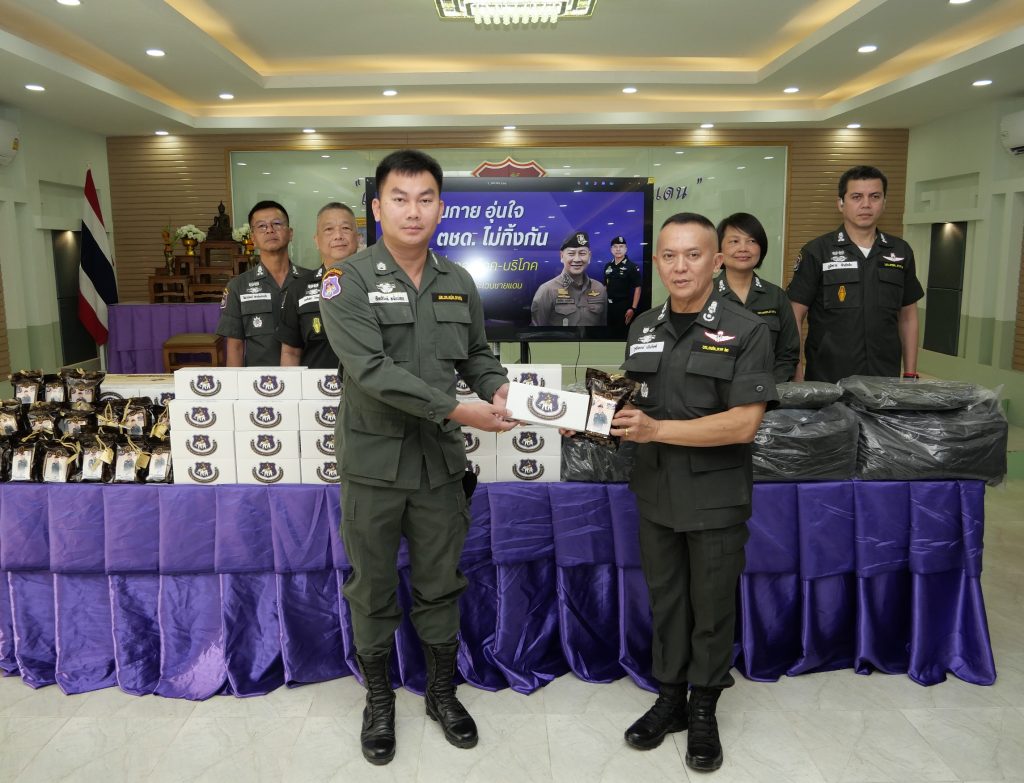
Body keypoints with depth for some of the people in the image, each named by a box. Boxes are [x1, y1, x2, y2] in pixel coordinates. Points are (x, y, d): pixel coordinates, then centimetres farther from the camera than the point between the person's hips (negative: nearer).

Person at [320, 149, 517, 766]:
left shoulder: (459, 284, 5)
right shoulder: (349, 281, -10)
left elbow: (477, 354, 15)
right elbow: (371, 368, -22)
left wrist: (498, 387, -8)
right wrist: (458, 410, -24)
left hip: (441, 461, 3)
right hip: (375, 462, -3)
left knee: (441, 585, 15)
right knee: (374, 589, 12)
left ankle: (443, 691, 36)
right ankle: (380, 699, 33)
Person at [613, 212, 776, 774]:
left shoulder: (745, 331, -11)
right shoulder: (643, 328, 6)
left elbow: (743, 424, -19)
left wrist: (656, 429, -25)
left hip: (715, 499, -4)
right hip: (656, 493, 4)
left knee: (712, 608, 11)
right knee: (665, 601, 16)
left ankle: (703, 711, 30)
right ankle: (669, 698, 34)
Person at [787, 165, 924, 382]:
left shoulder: (901, 252, 7)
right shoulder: (817, 252, -5)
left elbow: (907, 317, 13)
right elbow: (794, 317, -6)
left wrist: (910, 375, 10)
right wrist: (796, 376, -12)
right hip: (826, 381, -3)